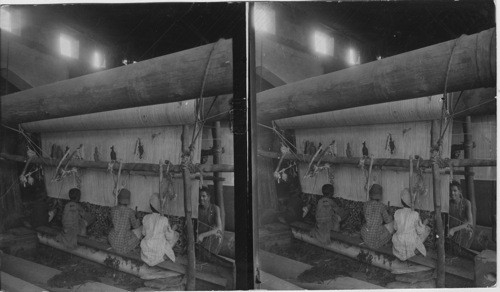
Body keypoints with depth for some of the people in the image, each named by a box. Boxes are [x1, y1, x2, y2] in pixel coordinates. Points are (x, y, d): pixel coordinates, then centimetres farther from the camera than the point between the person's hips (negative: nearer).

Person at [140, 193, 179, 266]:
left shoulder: (145, 218, -6)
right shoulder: (164, 220, -17)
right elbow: (169, 237, -8)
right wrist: (173, 229, 12)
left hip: (146, 251, 5)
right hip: (159, 252, -5)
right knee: (176, 234, 18)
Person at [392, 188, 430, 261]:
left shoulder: (397, 213, -9)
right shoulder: (415, 214, -18)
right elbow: (420, 232, -8)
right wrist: (424, 223, 10)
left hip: (398, 244, 4)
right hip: (412, 243, -4)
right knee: (427, 229, 20)